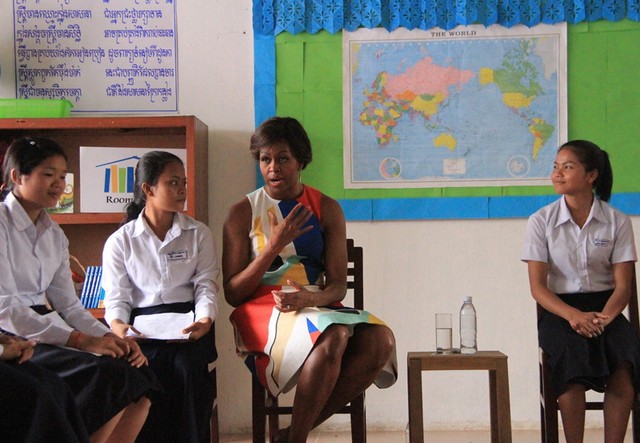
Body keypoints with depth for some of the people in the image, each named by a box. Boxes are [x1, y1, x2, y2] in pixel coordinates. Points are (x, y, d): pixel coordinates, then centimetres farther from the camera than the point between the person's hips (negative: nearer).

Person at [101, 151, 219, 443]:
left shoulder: (199, 234, 15)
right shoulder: (120, 241, 11)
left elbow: (206, 284, 6)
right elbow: (117, 295, 5)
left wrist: (205, 319, -16)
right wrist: (118, 324, -18)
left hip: (187, 321, 0)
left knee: (187, 368, -31)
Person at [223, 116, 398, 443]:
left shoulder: (327, 209, 9)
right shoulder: (242, 213, 2)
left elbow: (338, 285, 4)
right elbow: (232, 293, -3)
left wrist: (310, 298, -20)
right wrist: (275, 245, -14)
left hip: (315, 306, 4)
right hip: (261, 310, -4)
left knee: (380, 340, -26)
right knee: (333, 337, -35)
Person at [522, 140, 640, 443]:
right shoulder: (541, 221, 1)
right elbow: (537, 286, -4)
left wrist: (604, 317, -22)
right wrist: (573, 315, -21)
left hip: (604, 307, 1)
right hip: (559, 309, -1)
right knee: (572, 353, -34)